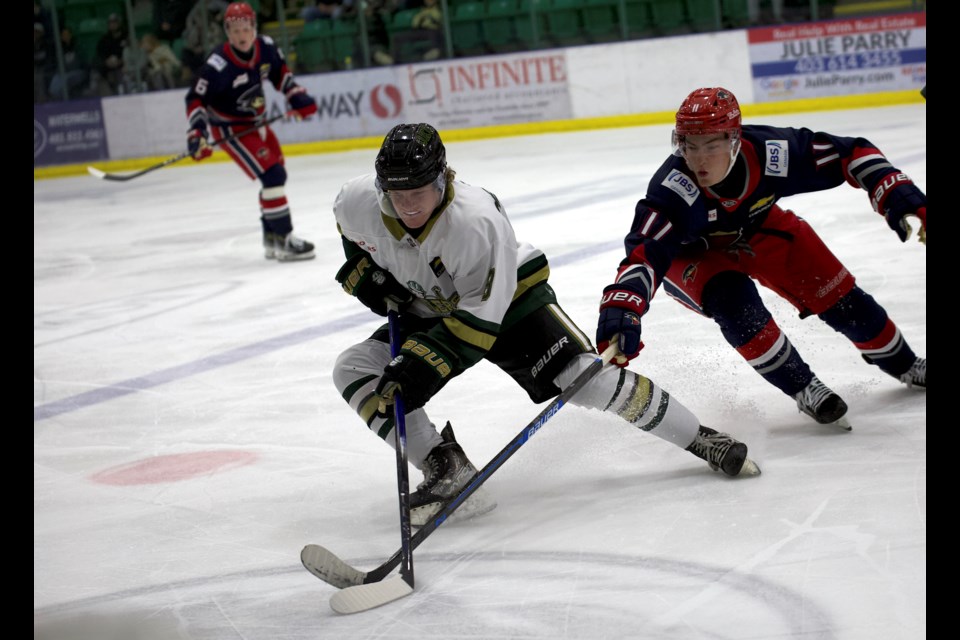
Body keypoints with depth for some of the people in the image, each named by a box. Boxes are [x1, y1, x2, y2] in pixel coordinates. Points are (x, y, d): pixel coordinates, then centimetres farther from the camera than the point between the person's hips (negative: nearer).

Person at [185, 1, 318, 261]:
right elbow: (196, 98, -20)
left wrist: (297, 97, 1)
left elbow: (280, 72, 11)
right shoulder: (218, 64, -27)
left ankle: (271, 238, 29)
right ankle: (283, 241, -14)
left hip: (255, 121, 8)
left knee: (277, 176, 15)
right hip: (230, 128, -8)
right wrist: (197, 134, -27)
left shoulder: (266, 47, -9)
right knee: (272, 176, -17)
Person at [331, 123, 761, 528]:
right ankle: (447, 470, -14)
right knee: (353, 370, -13)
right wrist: (363, 273, -7)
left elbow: (482, 315, -32)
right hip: (429, 311, 6)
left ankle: (702, 441, -2)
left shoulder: (477, 221, -36)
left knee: (583, 378, -19)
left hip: (508, 300, -5)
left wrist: (425, 363, -39)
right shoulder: (358, 203, -21)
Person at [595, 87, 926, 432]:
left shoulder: (769, 153, -34)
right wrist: (621, 310, -67)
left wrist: (898, 195, -34)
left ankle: (904, 365, 27)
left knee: (836, 295, 0)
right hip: (692, 254, -3)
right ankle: (803, 389, -13)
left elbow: (853, 153, -24)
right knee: (734, 300, -31)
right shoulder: (673, 190, -41)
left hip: (757, 228, 3)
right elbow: (645, 252, -50)